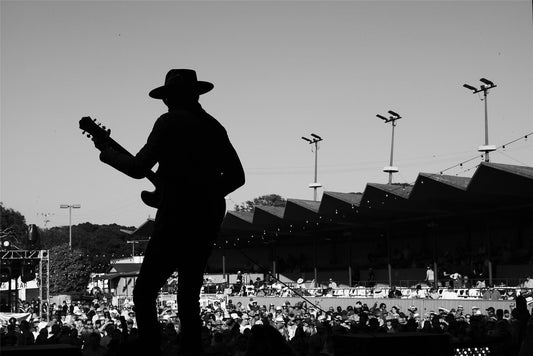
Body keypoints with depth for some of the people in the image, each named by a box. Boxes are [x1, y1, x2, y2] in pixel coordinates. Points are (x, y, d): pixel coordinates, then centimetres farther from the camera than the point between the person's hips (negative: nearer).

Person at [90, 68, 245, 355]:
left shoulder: (171, 122, -7)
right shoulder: (214, 127, 13)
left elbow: (138, 168, -11)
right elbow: (236, 176, 15)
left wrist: (106, 151, 5)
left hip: (177, 221, -7)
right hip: (209, 222, 7)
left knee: (144, 294, -2)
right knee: (189, 298, 14)